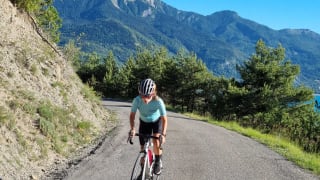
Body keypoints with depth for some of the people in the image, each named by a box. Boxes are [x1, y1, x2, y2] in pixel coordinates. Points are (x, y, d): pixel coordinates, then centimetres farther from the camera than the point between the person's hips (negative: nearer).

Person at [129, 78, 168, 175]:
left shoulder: (158, 101, -36)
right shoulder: (137, 100, -33)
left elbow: (164, 119, -29)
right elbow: (132, 114, -20)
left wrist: (163, 134, -39)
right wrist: (132, 128, -34)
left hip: (157, 121, -2)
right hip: (144, 122, 2)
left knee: (156, 141, -25)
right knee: (143, 147, 0)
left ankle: (158, 162, 1)